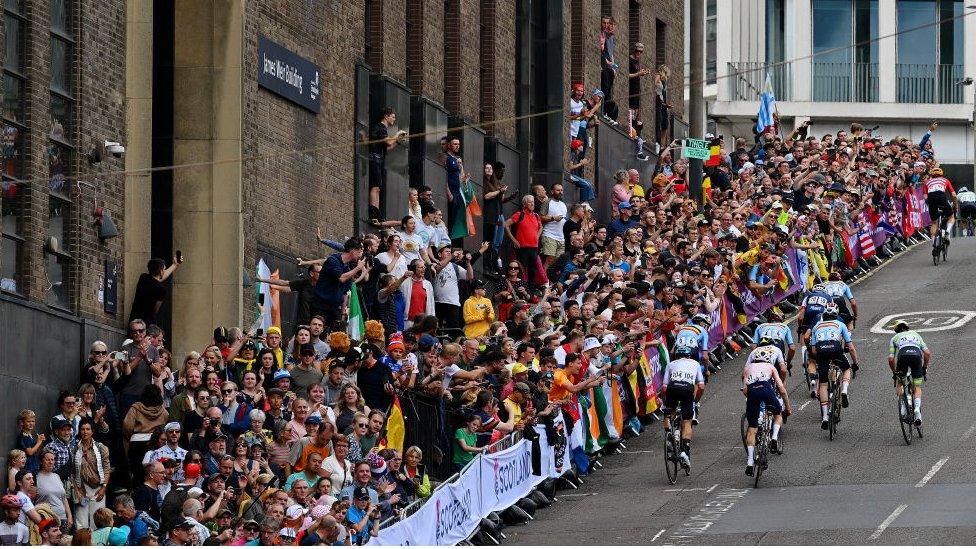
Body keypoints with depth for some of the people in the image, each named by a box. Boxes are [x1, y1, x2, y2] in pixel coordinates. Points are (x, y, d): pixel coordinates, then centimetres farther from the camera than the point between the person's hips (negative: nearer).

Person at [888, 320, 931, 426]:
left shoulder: (895, 338, 30)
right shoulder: (915, 334, 35)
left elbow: (891, 359, 20)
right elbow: (927, 353, 24)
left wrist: (894, 372, 33)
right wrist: (924, 367, 35)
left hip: (903, 355, -1)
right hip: (916, 354, 1)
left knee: (899, 383, 22)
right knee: (917, 387, 11)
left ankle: (903, 408, 4)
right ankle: (917, 410, -12)